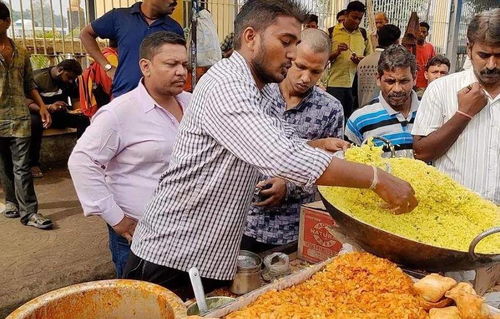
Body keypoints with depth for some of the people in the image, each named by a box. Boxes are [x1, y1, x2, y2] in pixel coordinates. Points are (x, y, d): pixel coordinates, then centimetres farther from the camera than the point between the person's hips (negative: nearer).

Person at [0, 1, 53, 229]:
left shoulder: (21, 53, 10)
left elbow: (29, 85, 14)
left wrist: (42, 106, 3)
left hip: (19, 117, 1)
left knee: (21, 167, -1)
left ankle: (28, 212, 0)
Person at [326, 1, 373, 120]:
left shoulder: (364, 34, 9)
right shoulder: (332, 32, 1)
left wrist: (362, 60, -7)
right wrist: (337, 52, -17)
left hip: (357, 84, 3)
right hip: (336, 83, -3)